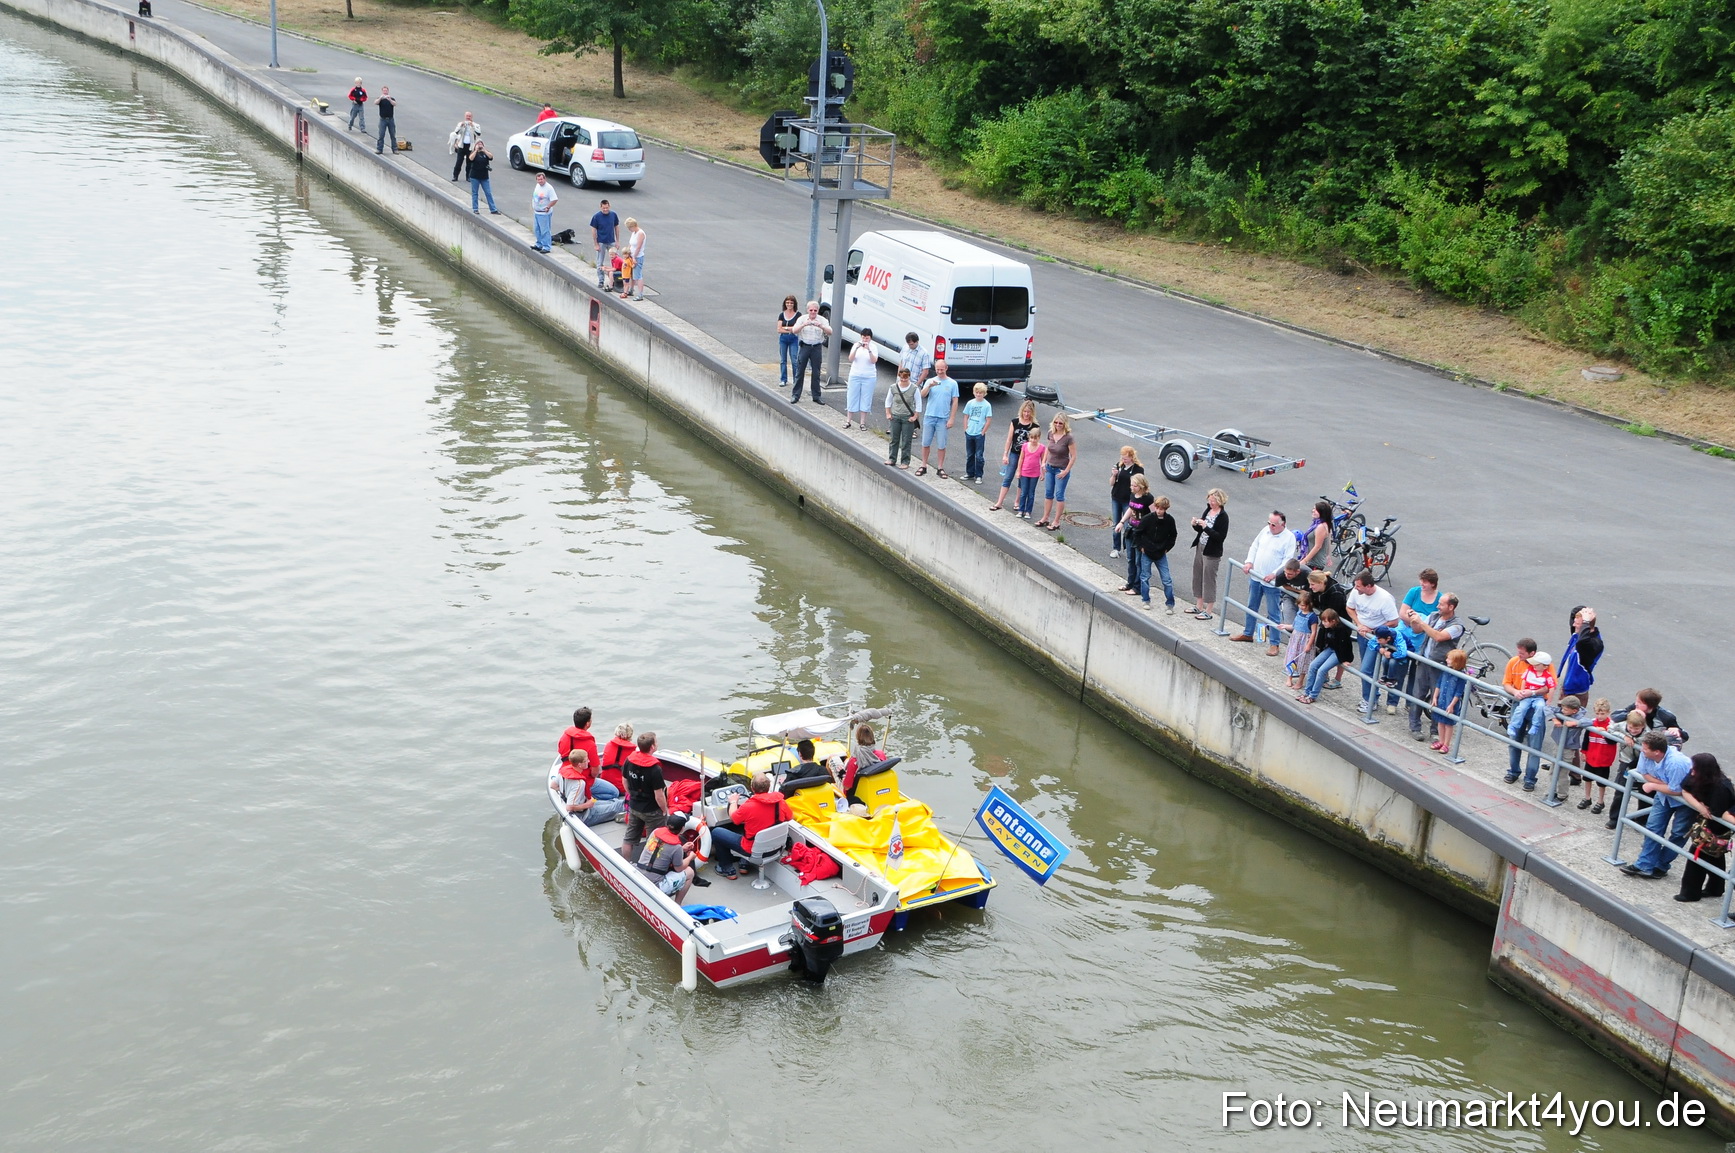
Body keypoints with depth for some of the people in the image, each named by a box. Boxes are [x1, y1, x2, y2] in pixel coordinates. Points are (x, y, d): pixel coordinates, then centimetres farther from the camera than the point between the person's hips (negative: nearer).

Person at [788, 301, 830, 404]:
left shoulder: (823, 320, 2)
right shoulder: (802, 318, 1)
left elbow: (830, 332, -11)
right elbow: (794, 330, -13)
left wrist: (820, 326, -29)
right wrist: (804, 324, -30)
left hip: (817, 347, 1)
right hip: (804, 346, -1)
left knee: (816, 373, 5)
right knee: (799, 371, 2)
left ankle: (816, 397, 13)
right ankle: (795, 396, 8)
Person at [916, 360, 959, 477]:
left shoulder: (952, 383, 1)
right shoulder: (930, 381, 5)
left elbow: (955, 402, 2)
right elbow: (922, 395, -8)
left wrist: (951, 419, -4)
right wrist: (929, 386, -26)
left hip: (943, 419, -1)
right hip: (929, 416, 1)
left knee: (941, 445, 3)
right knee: (926, 443, 6)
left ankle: (940, 467, 13)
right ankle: (923, 466, 16)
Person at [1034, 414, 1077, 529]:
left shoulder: (1068, 438, -19)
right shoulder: (1051, 434, -1)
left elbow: (1074, 456, -15)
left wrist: (1066, 471, -15)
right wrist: (1044, 462, 9)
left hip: (1061, 470, -6)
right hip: (1050, 468, 6)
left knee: (1059, 495, 0)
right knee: (1048, 493, 13)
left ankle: (1056, 522, 8)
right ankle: (1045, 519, 23)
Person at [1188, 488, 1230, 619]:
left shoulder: (1223, 516, -16)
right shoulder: (1208, 510, 7)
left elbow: (1221, 536, -22)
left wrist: (1206, 527, -28)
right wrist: (1196, 525, -6)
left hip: (1212, 553, -8)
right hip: (1200, 548, 8)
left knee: (1209, 580, -2)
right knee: (1198, 577, 15)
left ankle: (1208, 612, 7)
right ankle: (1199, 607, 28)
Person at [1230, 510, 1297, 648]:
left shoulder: (1289, 537, -14)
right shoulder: (1265, 530, 3)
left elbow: (1287, 560, -17)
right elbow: (1254, 546, 14)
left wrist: (1274, 574, -24)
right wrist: (1249, 562, 1)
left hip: (1272, 581, -7)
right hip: (1255, 577, 7)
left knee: (1274, 613, 0)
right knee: (1251, 607, 21)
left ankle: (1274, 644, 7)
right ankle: (1248, 633, 38)